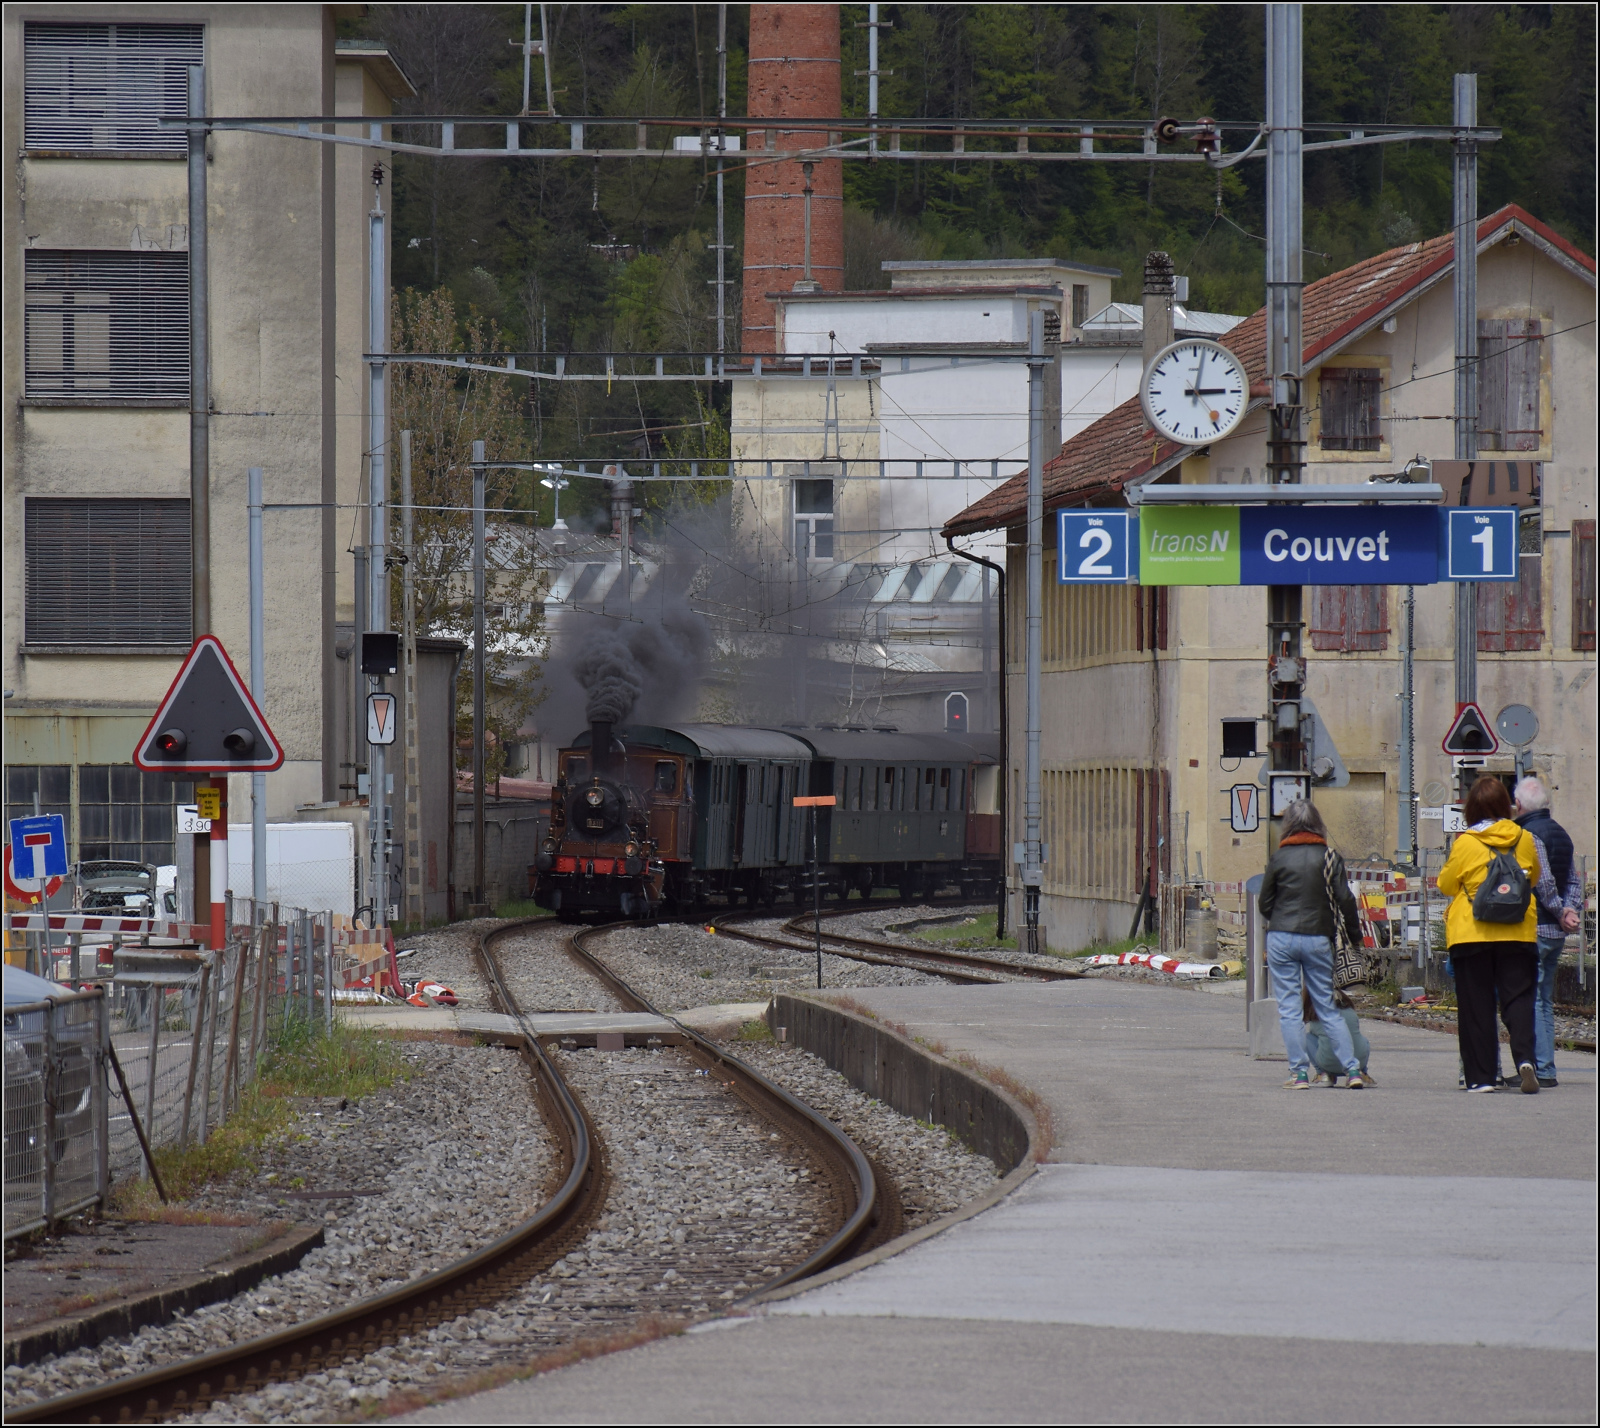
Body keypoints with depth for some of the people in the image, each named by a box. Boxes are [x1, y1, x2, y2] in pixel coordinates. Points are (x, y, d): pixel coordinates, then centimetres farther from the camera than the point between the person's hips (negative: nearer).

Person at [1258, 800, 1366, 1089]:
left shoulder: (1280, 858, 0)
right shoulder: (1330, 856, 1)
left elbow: (1264, 903, 5)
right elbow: (1345, 899, -3)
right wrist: (1355, 935, 9)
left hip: (1281, 938, -2)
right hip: (1318, 939, 2)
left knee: (1289, 1009, 2)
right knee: (1327, 1008, 8)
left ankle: (1299, 1073, -4)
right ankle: (1352, 1070, 1)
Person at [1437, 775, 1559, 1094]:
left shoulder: (1465, 843, -8)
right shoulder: (1524, 840, 1)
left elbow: (1446, 885, 2)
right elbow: (1535, 878, 17)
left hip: (1471, 933, -2)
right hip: (1518, 933, 2)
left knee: (1476, 1005, 4)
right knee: (1518, 998, 3)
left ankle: (1481, 1076, 3)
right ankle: (1524, 1058, -21)